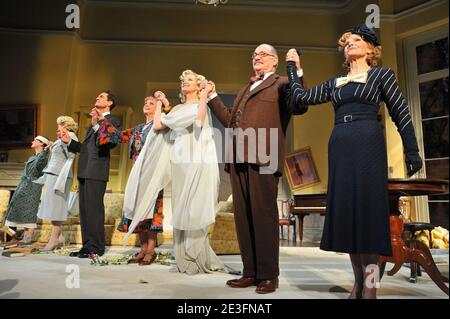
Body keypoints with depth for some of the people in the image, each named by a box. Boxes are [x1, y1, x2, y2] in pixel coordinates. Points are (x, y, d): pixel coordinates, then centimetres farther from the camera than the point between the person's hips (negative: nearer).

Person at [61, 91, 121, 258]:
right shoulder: (93, 123, 27)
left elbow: (111, 143, -17)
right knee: (84, 210, 9)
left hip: (96, 171, -9)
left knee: (94, 209, -7)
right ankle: (87, 245, 16)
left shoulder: (112, 121, 1)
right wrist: (69, 141, 11)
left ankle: (96, 247, 0)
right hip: (84, 171, 9)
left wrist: (96, 125, -22)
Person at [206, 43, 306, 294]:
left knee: (264, 215, -5)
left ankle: (268, 275, 6)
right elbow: (230, 120, 28)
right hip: (239, 159, 7)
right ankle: (250, 272, 17)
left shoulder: (281, 84, 9)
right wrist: (213, 97, 29)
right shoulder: (245, 90, 30)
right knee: (243, 216, 8)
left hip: (262, 158, -7)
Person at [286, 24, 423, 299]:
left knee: (368, 206, -6)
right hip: (339, 147, 5)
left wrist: (412, 152, -5)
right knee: (345, 207, 3)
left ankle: (370, 287, 1)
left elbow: (402, 113, 2)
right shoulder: (334, 83, 20)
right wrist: (293, 67, 24)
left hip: (368, 144, -4)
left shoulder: (382, 74, 8)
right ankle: (358, 281, 15)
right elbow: (301, 98, 16)